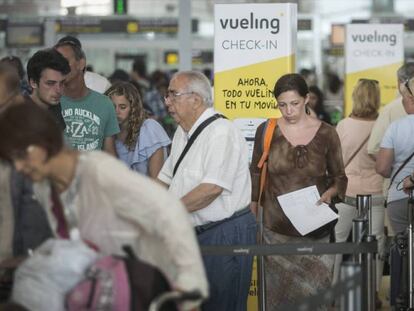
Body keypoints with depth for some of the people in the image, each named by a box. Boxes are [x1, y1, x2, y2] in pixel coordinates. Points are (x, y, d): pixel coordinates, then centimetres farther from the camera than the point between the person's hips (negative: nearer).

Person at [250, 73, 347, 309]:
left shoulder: (326, 134, 0)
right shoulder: (266, 131, 1)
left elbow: (339, 177, 8)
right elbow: (256, 174, 10)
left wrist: (329, 194, -13)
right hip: (277, 227, 0)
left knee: (316, 290, -1)